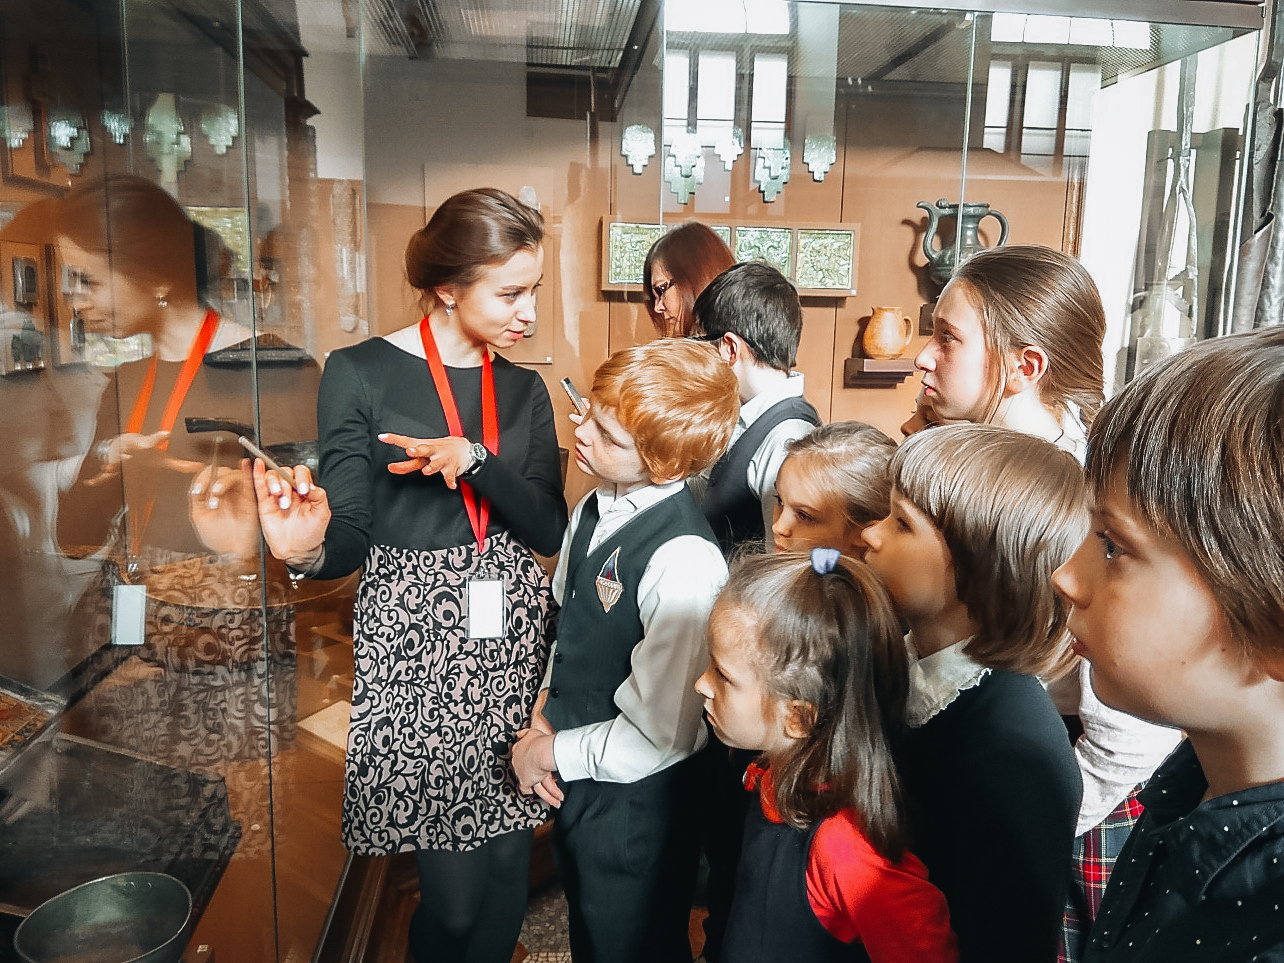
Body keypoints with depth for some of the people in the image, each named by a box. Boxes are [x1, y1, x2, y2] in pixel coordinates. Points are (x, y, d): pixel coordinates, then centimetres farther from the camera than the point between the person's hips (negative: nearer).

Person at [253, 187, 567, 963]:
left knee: (507, 869, 10)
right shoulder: (362, 374, -5)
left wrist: (476, 461, -16)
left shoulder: (524, 389, 9)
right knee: (456, 891, 1)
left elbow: (551, 531, -1)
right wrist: (311, 548, -27)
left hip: (516, 640, 4)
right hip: (415, 644, -4)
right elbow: (349, 537, -4)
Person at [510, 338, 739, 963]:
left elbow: (663, 734, -27)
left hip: (633, 804, -7)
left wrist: (554, 754, -15)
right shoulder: (594, 509, -5)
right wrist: (544, 713, -4)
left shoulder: (685, 563, -31)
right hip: (574, 787, 7)